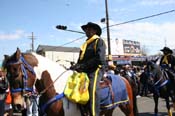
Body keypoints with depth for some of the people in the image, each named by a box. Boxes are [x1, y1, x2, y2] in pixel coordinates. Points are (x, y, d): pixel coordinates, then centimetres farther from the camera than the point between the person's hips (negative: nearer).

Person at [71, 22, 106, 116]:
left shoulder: (99, 41, 2)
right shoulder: (86, 44, 25)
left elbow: (99, 59, -13)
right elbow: (81, 59, 22)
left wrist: (83, 66, -18)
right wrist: (76, 66, -1)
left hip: (97, 69, -8)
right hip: (84, 70, 8)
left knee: (93, 87, -30)